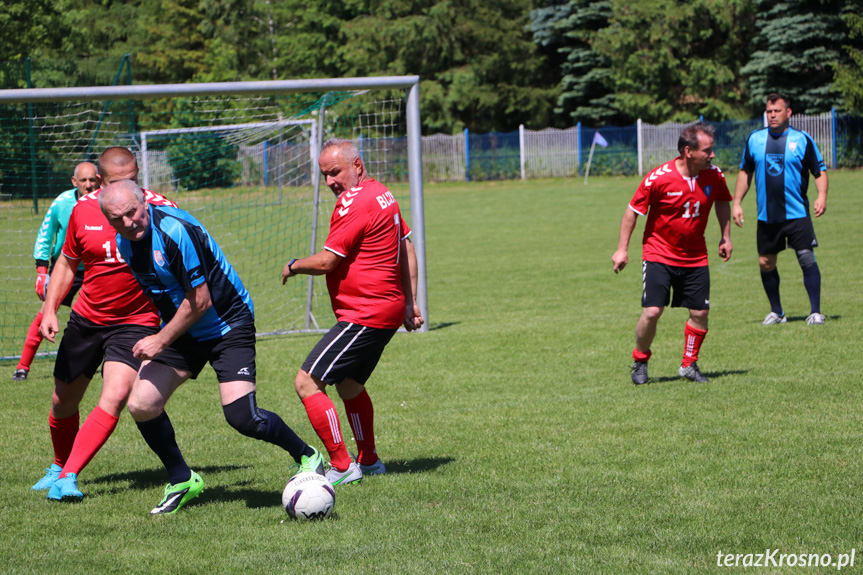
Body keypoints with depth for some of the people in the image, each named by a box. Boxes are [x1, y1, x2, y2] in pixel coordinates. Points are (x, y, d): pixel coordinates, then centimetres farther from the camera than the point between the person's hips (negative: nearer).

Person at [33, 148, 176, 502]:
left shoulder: (160, 210, -13)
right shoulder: (83, 210, -4)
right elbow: (67, 263, 11)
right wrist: (50, 308, -1)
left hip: (136, 322, -3)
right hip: (86, 319, 4)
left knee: (116, 395, -23)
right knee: (63, 401, 13)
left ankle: (68, 478, -19)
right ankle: (59, 466, 41)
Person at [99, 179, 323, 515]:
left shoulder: (175, 230, -27)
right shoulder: (125, 241, -2)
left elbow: (200, 301, -23)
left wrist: (160, 341, -17)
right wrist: (160, 337, 20)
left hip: (227, 325, -7)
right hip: (182, 331, 7)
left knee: (242, 417, -18)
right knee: (141, 405, -7)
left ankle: (307, 456, 8)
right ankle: (182, 481, 13)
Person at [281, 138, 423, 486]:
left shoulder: (355, 203, -18)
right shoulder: (383, 195, 14)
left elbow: (325, 262, -18)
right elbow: (407, 250, 19)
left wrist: (293, 266, 2)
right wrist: (410, 303, 21)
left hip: (365, 316, -11)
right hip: (388, 310, 11)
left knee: (307, 383, -12)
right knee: (349, 386, 26)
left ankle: (341, 467, -10)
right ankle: (369, 461, 38)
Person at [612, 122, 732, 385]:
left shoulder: (714, 176, -6)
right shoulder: (659, 178, -18)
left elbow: (723, 202, 17)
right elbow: (633, 211, -7)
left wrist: (726, 237, 12)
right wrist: (622, 249, -6)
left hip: (695, 257, 4)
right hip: (659, 254, -4)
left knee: (700, 312, -1)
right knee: (652, 312, -11)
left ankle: (689, 364, 20)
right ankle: (640, 361, 13)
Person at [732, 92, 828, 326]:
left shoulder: (802, 139, -1)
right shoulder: (754, 139, 7)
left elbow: (820, 170, 2)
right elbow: (745, 172, 16)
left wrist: (822, 195, -14)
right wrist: (737, 203, 10)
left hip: (797, 213, -3)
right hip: (766, 216, 3)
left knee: (807, 258, -11)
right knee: (765, 263, 6)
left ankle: (815, 311, -3)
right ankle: (776, 312, 23)